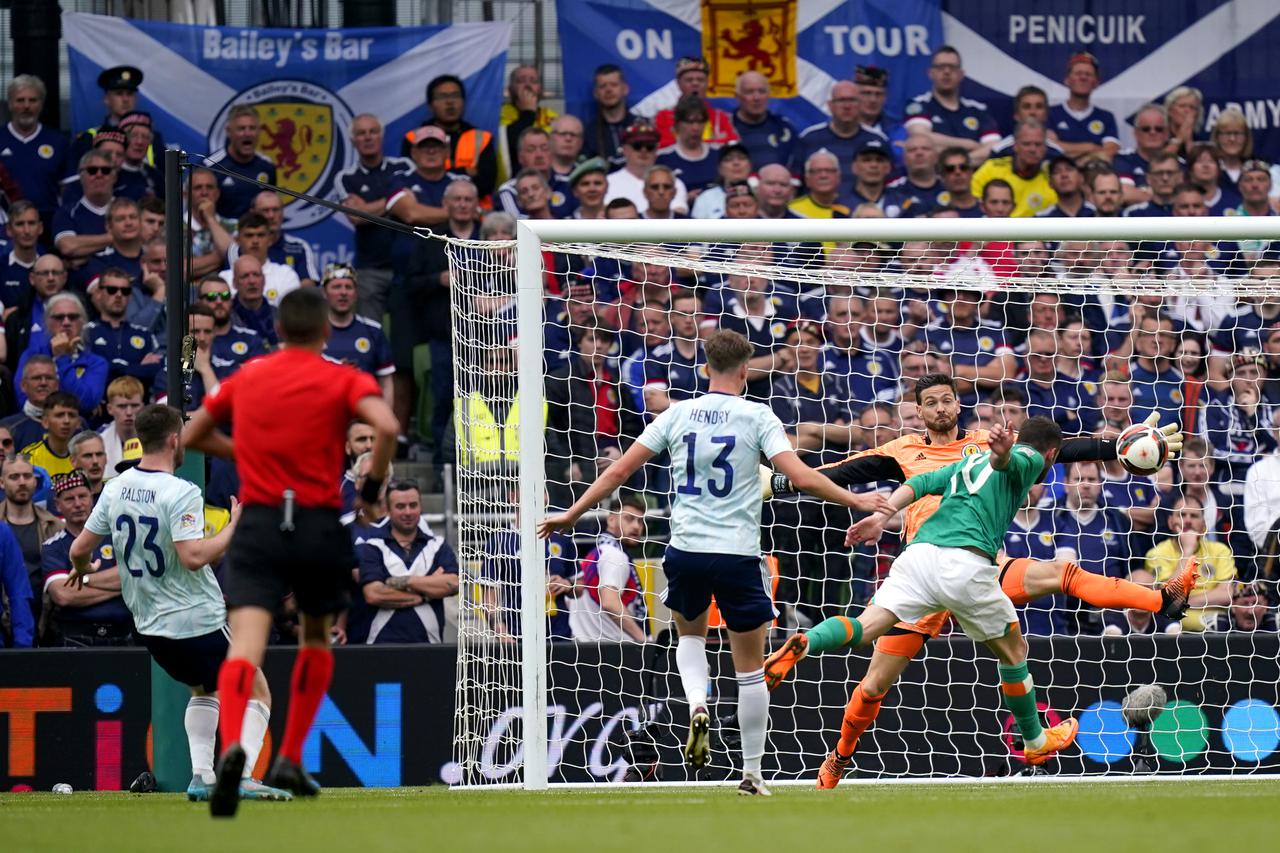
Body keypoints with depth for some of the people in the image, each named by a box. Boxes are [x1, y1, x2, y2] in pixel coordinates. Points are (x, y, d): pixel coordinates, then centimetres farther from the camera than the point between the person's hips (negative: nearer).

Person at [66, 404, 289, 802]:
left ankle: (201, 776, 14)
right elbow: (194, 556, -29)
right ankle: (242, 776, -13)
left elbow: (79, 549, 7)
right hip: (198, 620, -7)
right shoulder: (180, 493, -20)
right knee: (257, 692, 6)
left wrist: (83, 571, 29)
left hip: (149, 626, 7)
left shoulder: (116, 489, 1)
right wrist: (235, 526, -18)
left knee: (205, 688, 29)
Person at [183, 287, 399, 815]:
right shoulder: (343, 380, 1)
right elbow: (387, 427, -18)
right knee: (316, 637, 25)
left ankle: (232, 745, -42)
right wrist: (372, 486, -3)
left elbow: (192, 437, 23)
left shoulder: (245, 379, 12)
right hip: (320, 525, 0)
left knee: (246, 643, -14)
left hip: (259, 523, 0)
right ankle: (290, 760, 19)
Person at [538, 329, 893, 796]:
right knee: (750, 667, 9)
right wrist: (855, 500, -1)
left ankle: (697, 706, 0)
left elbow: (620, 470, 6)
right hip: (738, 555, -3)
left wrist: (572, 513, 16)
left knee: (690, 635, 29)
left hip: (686, 549, 3)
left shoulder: (678, 414, 4)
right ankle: (752, 772, 12)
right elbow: (803, 478, -13)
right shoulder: (757, 417, -4)